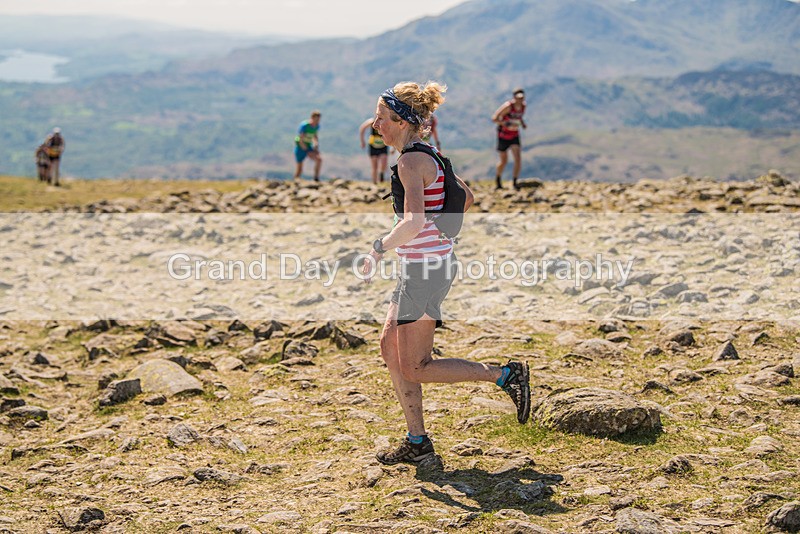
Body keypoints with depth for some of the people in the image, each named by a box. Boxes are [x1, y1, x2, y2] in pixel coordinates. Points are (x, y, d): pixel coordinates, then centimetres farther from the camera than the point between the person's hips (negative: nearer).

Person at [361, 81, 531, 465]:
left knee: (415, 369, -2)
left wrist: (378, 250, -21)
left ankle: (506, 375, 0)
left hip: (427, 268, -10)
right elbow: (466, 197, 25)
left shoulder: (411, 161, -17)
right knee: (390, 346, 13)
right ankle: (417, 442, 18)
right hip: (421, 265, 10)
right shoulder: (429, 155, 12)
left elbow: (413, 221, -32)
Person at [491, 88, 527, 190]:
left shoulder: (523, 106, -4)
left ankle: (515, 182, -6)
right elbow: (494, 118, -23)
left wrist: (523, 123, -3)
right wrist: (506, 123, -36)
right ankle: (498, 178, 34)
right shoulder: (508, 106, -22)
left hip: (514, 135, 4)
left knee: (518, 158, -13)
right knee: (504, 161, 6)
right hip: (503, 136, -4)